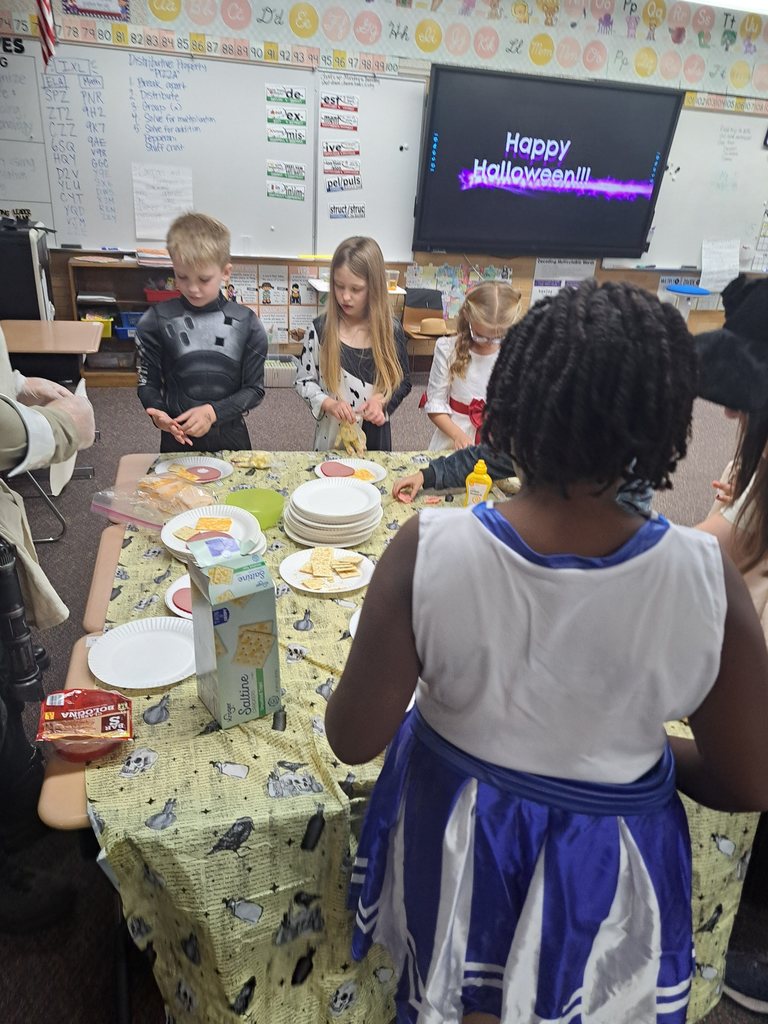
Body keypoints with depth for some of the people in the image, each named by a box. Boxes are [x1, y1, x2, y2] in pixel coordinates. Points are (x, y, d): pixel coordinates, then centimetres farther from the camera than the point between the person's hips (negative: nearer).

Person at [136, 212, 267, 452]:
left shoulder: (246, 323, -6)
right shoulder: (157, 320, -7)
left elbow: (255, 388, -5)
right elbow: (148, 382, -1)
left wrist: (213, 412, -20)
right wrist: (158, 413, -22)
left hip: (230, 437, 0)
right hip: (178, 439, 0)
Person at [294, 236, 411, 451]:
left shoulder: (391, 330, -7)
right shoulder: (320, 329, -9)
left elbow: (403, 381, 4)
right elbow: (303, 381, -3)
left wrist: (381, 400, -16)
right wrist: (328, 404, -20)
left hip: (375, 438, 1)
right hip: (331, 438, -1)